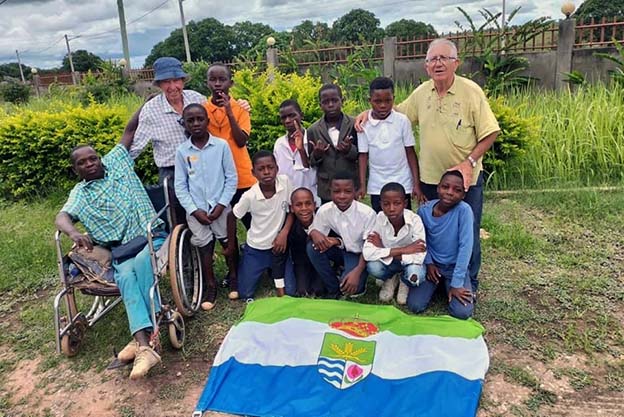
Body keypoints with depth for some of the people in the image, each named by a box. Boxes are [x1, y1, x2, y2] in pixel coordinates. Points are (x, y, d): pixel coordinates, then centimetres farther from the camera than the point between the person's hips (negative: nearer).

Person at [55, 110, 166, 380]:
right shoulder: (80, 193, 16)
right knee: (126, 276, -32)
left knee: (142, 261, -34)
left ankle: (140, 339, -29)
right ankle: (145, 345, -43)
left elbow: (130, 130, 19)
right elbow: (62, 217, -1)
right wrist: (74, 233, -25)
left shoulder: (115, 162, 19)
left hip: (152, 237, 0)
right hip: (121, 250, 0)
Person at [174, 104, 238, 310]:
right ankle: (210, 286, 24)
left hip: (220, 207, -1)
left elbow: (231, 178, -3)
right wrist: (194, 210, -7)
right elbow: (180, 186, 2)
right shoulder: (181, 151, 0)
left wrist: (222, 205, -9)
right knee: (204, 247, 9)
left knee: (229, 243, 9)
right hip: (196, 211, 1)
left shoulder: (221, 145, -5)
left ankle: (234, 278, 31)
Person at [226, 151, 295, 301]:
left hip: (278, 243, 1)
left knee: (289, 291, -2)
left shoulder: (285, 181, -19)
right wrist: (231, 245, 3)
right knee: (245, 293, 5)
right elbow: (232, 217, -6)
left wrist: (284, 233, -16)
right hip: (255, 248, -1)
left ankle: (275, 270, 29)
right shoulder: (249, 196, -23)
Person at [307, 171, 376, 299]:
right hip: (340, 251, 4)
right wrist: (315, 233, -30)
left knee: (348, 286, -31)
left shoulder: (367, 213, -25)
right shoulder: (324, 210, -16)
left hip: (359, 255, -4)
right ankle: (333, 289, -5)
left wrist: (357, 272, -32)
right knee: (313, 247, -23)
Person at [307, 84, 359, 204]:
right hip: (325, 190, 1)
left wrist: (350, 150, -16)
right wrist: (316, 155, -15)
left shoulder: (354, 125, -3)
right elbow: (310, 163, 6)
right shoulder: (313, 130, 1)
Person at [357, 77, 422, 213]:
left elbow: (410, 152, -1)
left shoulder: (402, 121, -6)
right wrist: (362, 185, -4)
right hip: (377, 186, 1)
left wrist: (416, 183, -3)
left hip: (402, 184, -1)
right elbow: (363, 156, 1)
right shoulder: (364, 124, -4)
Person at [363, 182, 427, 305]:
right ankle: (391, 278, 7)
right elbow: (367, 253, -29)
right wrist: (403, 250, -34)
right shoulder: (379, 218, -23)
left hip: (409, 261, -1)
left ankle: (405, 283, 5)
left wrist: (383, 250, -30)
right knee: (372, 266, -30)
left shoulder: (415, 220, -28)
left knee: (415, 274, -34)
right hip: (388, 261, 2)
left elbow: (419, 257, -33)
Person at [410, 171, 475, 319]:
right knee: (415, 306, -11)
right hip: (433, 264, 2)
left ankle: (448, 285, 14)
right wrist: (428, 263, -7)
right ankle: (438, 284, 19)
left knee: (462, 312, -18)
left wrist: (457, 283, -23)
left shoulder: (464, 210, -24)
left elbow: (465, 246, -24)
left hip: (455, 266, -2)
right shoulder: (424, 210, -14)